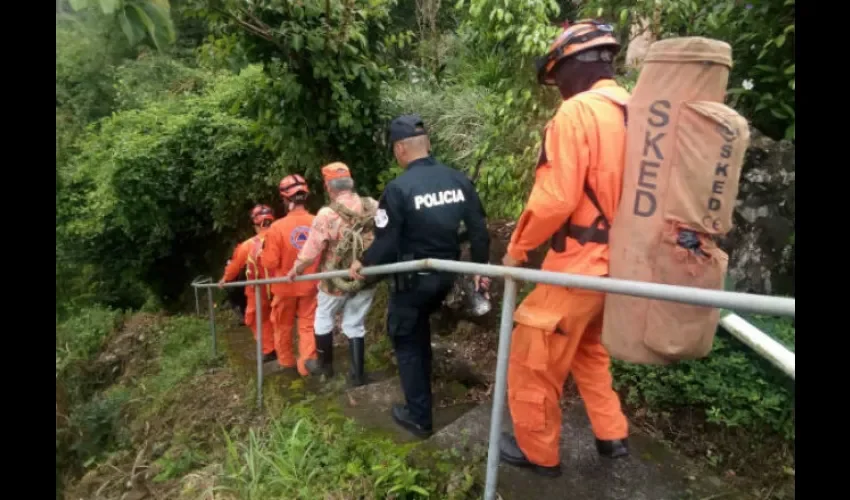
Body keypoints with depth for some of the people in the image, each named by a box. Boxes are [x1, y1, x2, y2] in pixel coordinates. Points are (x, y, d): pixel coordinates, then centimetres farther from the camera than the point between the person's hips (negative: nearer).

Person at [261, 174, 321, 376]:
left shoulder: (277, 227, -20)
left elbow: (270, 263, -15)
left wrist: (263, 252, 5)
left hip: (285, 286, -1)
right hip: (309, 285, 1)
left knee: (283, 326, 19)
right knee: (308, 324, 14)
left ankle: (286, 361, 34)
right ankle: (308, 359, -1)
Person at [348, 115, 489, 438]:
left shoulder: (398, 188, -19)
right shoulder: (458, 179, -2)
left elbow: (386, 242, -15)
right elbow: (478, 228, 2)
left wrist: (363, 264, 4)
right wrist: (479, 266, 15)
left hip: (412, 280, -6)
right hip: (446, 275, 6)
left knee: (407, 342, 11)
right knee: (419, 328, 29)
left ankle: (419, 417, 20)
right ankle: (422, 394, 46)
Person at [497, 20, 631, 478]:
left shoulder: (576, 111, -15)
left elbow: (555, 198, -22)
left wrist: (517, 248, -8)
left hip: (577, 265, -8)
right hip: (617, 263, 9)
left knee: (534, 360, 9)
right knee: (588, 348, 28)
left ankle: (537, 452, 27)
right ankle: (612, 435, 37)